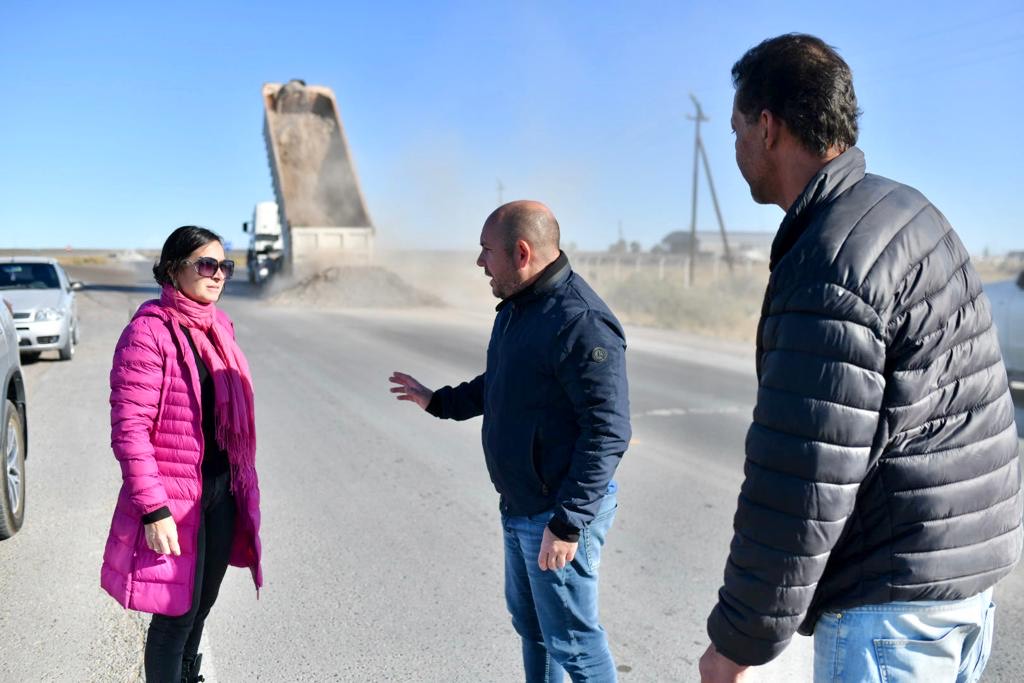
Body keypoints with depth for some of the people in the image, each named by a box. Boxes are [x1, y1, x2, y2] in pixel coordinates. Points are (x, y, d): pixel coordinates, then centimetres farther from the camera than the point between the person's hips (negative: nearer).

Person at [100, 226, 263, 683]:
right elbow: (129, 429, -19)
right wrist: (153, 510, -21)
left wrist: (241, 481, 15)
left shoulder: (217, 325, 7)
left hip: (222, 489, 7)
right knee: (177, 613, 4)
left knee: (202, 603, 20)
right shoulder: (148, 331, -16)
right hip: (175, 497, -7)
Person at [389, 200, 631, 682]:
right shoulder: (514, 308, 7)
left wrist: (567, 524, -25)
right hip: (520, 507, 9)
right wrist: (437, 401, 22)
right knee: (528, 620, 23)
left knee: (571, 640, 5)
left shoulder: (580, 322, -24)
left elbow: (607, 432, -26)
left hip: (561, 514, -9)